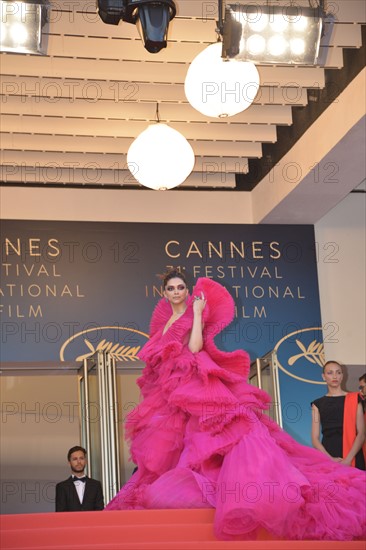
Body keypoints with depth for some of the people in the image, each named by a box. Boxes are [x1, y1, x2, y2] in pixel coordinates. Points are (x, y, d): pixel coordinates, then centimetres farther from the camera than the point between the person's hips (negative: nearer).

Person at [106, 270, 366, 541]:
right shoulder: (164, 322, 20)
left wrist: (197, 313, -11)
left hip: (196, 385, -8)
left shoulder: (194, 314, 2)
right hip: (173, 391, 8)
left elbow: (195, 348, -16)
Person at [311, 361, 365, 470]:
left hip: (352, 457, -1)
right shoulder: (318, 404, 10)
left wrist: (348, 459, -13)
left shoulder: (353, 399, 7)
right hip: (327, 454, 1)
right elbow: (315, 439, 5)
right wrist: (330, 459, -11)